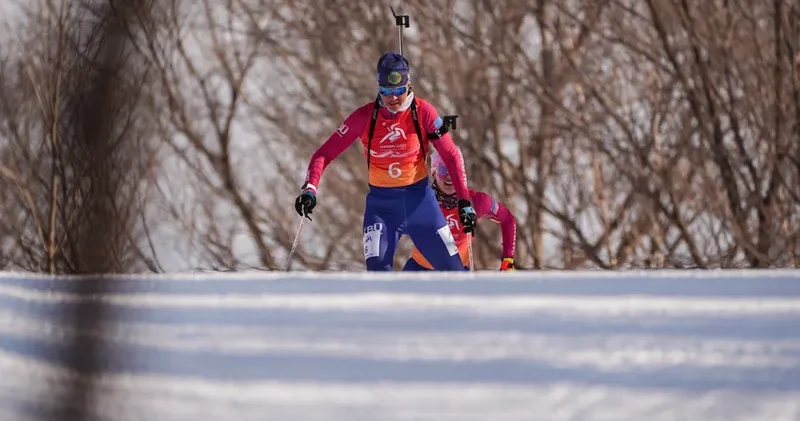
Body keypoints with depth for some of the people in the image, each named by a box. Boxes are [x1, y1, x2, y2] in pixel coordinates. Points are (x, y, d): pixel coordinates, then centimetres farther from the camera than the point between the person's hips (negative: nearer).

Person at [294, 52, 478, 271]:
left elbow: (451, 156, -4)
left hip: (419, 198, 1)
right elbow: (324, 154, -8)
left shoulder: (423, 112, -10)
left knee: (452, 267, 4)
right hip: (381, 203, -1)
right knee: (377, 268, -22)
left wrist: (465, 201, -10)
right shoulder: (365, 117, -11)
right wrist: (309, 188, -24)